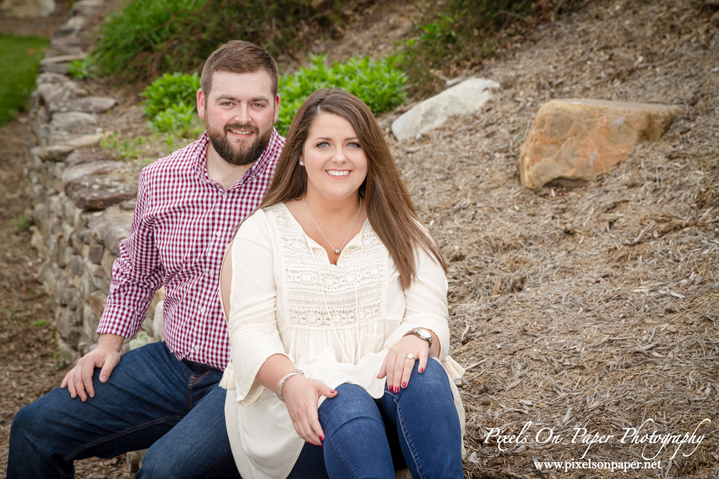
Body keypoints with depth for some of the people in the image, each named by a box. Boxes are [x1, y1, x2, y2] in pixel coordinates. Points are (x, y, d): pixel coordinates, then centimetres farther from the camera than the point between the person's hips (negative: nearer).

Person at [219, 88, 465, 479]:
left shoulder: (400, 231, 15)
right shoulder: (261, 231, 9)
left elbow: (430, 314, 3)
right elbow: (251, 332, -2)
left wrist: (417, 337, -23)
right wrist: (290, 381, -24)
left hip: (386, 391, 2)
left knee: (424, 375, -32)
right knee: (346, 405, -36)